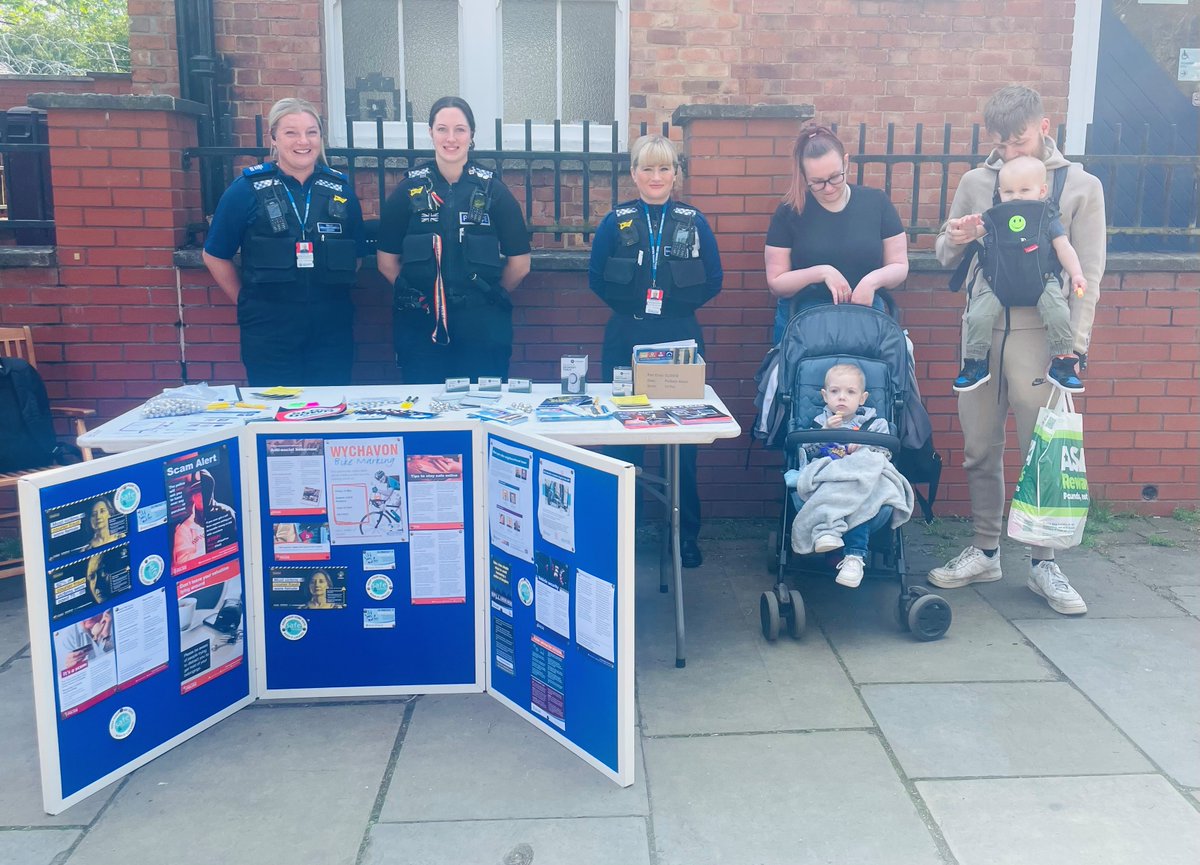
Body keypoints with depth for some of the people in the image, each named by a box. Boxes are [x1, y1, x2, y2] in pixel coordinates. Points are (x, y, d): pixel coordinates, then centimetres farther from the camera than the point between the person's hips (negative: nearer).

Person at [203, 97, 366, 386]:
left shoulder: (340, 188, 6)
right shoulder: (247, 189, -2)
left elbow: (355, 254, 16)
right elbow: (216, 256, 4)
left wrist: (335, 292, 10)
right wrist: (248, 302, 5)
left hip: (331, 327, 3)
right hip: (269, 330, -2)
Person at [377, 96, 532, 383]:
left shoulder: (493, 190, 2)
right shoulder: (409, 190, 5)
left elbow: (519, 264, 5)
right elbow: (387, 262, 7)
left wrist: (487, 296, 9)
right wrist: (415, 294, 5)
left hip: (482, 329, 0)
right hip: (420, 327, 1)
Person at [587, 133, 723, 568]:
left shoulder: (694, 222, 5)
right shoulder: (616, 222, 5)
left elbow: (713, 281, 5)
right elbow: (597, 279, 5)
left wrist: (671, 302, -4)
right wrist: (636, 303, -5)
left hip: (680, 339, 0)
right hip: (627, 339, 0)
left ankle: (686, 533, 13)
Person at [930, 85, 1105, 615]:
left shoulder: (1081, 187, 1)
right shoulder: (975, 183, 8)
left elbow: (1087, 276, -1)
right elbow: (945, 256, 14)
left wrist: (1075, 344, -9)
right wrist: (953, 241, -10)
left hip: (1039, 337, -3)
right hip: (980, 332, 3)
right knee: (979, 450, 9)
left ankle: (1043, 563, 15)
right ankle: (985, 552, 23)